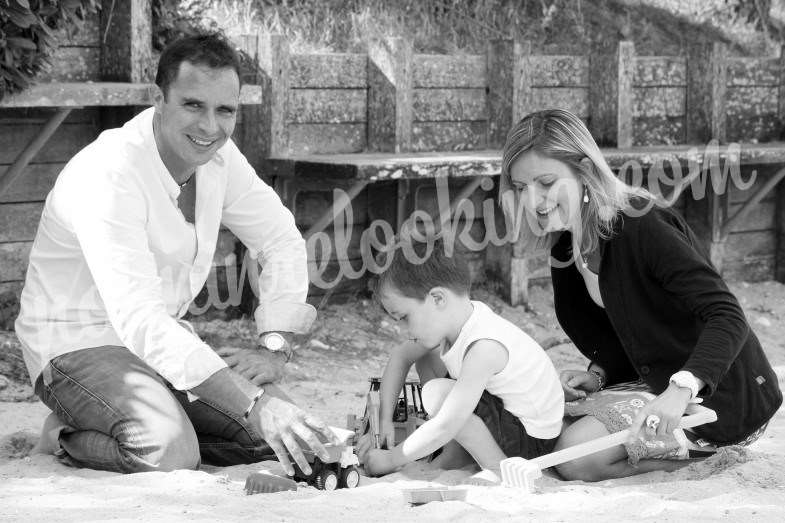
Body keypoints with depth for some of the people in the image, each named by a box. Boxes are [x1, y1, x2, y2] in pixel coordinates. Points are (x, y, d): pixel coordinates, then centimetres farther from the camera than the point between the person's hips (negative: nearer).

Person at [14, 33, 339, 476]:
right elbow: (139, 318, -38)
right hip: (79, 343, -7)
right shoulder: (107, 176, -29)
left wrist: (274, 348, -8)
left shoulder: (217, 156, -5)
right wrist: (255, 403, -44)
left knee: (281, 433, -11)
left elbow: (282, 241, 8)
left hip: (167, 337, 7)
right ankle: (68, 437, -3)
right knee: (170, 453, -31)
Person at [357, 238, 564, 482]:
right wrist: (383, 421, 3)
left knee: (436, 393, -26)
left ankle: (500, 468, -12)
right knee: (426, 357, 8)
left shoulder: (485, 348, -33)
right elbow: (401, 357, 10)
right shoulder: (457, 319, -7)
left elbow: (445, 427, -32)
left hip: (533, 438, -9)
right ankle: (457, 454, 7)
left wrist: (391, 459, -21)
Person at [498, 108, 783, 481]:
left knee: (577, 455, -20)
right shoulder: (565, 248, 5)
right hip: (662, 381, 10)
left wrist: (681, 389, -45)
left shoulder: (642, 227, -22)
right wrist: (598, 376, -6)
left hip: (721, 398, -10)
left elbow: (728, 317, -31)